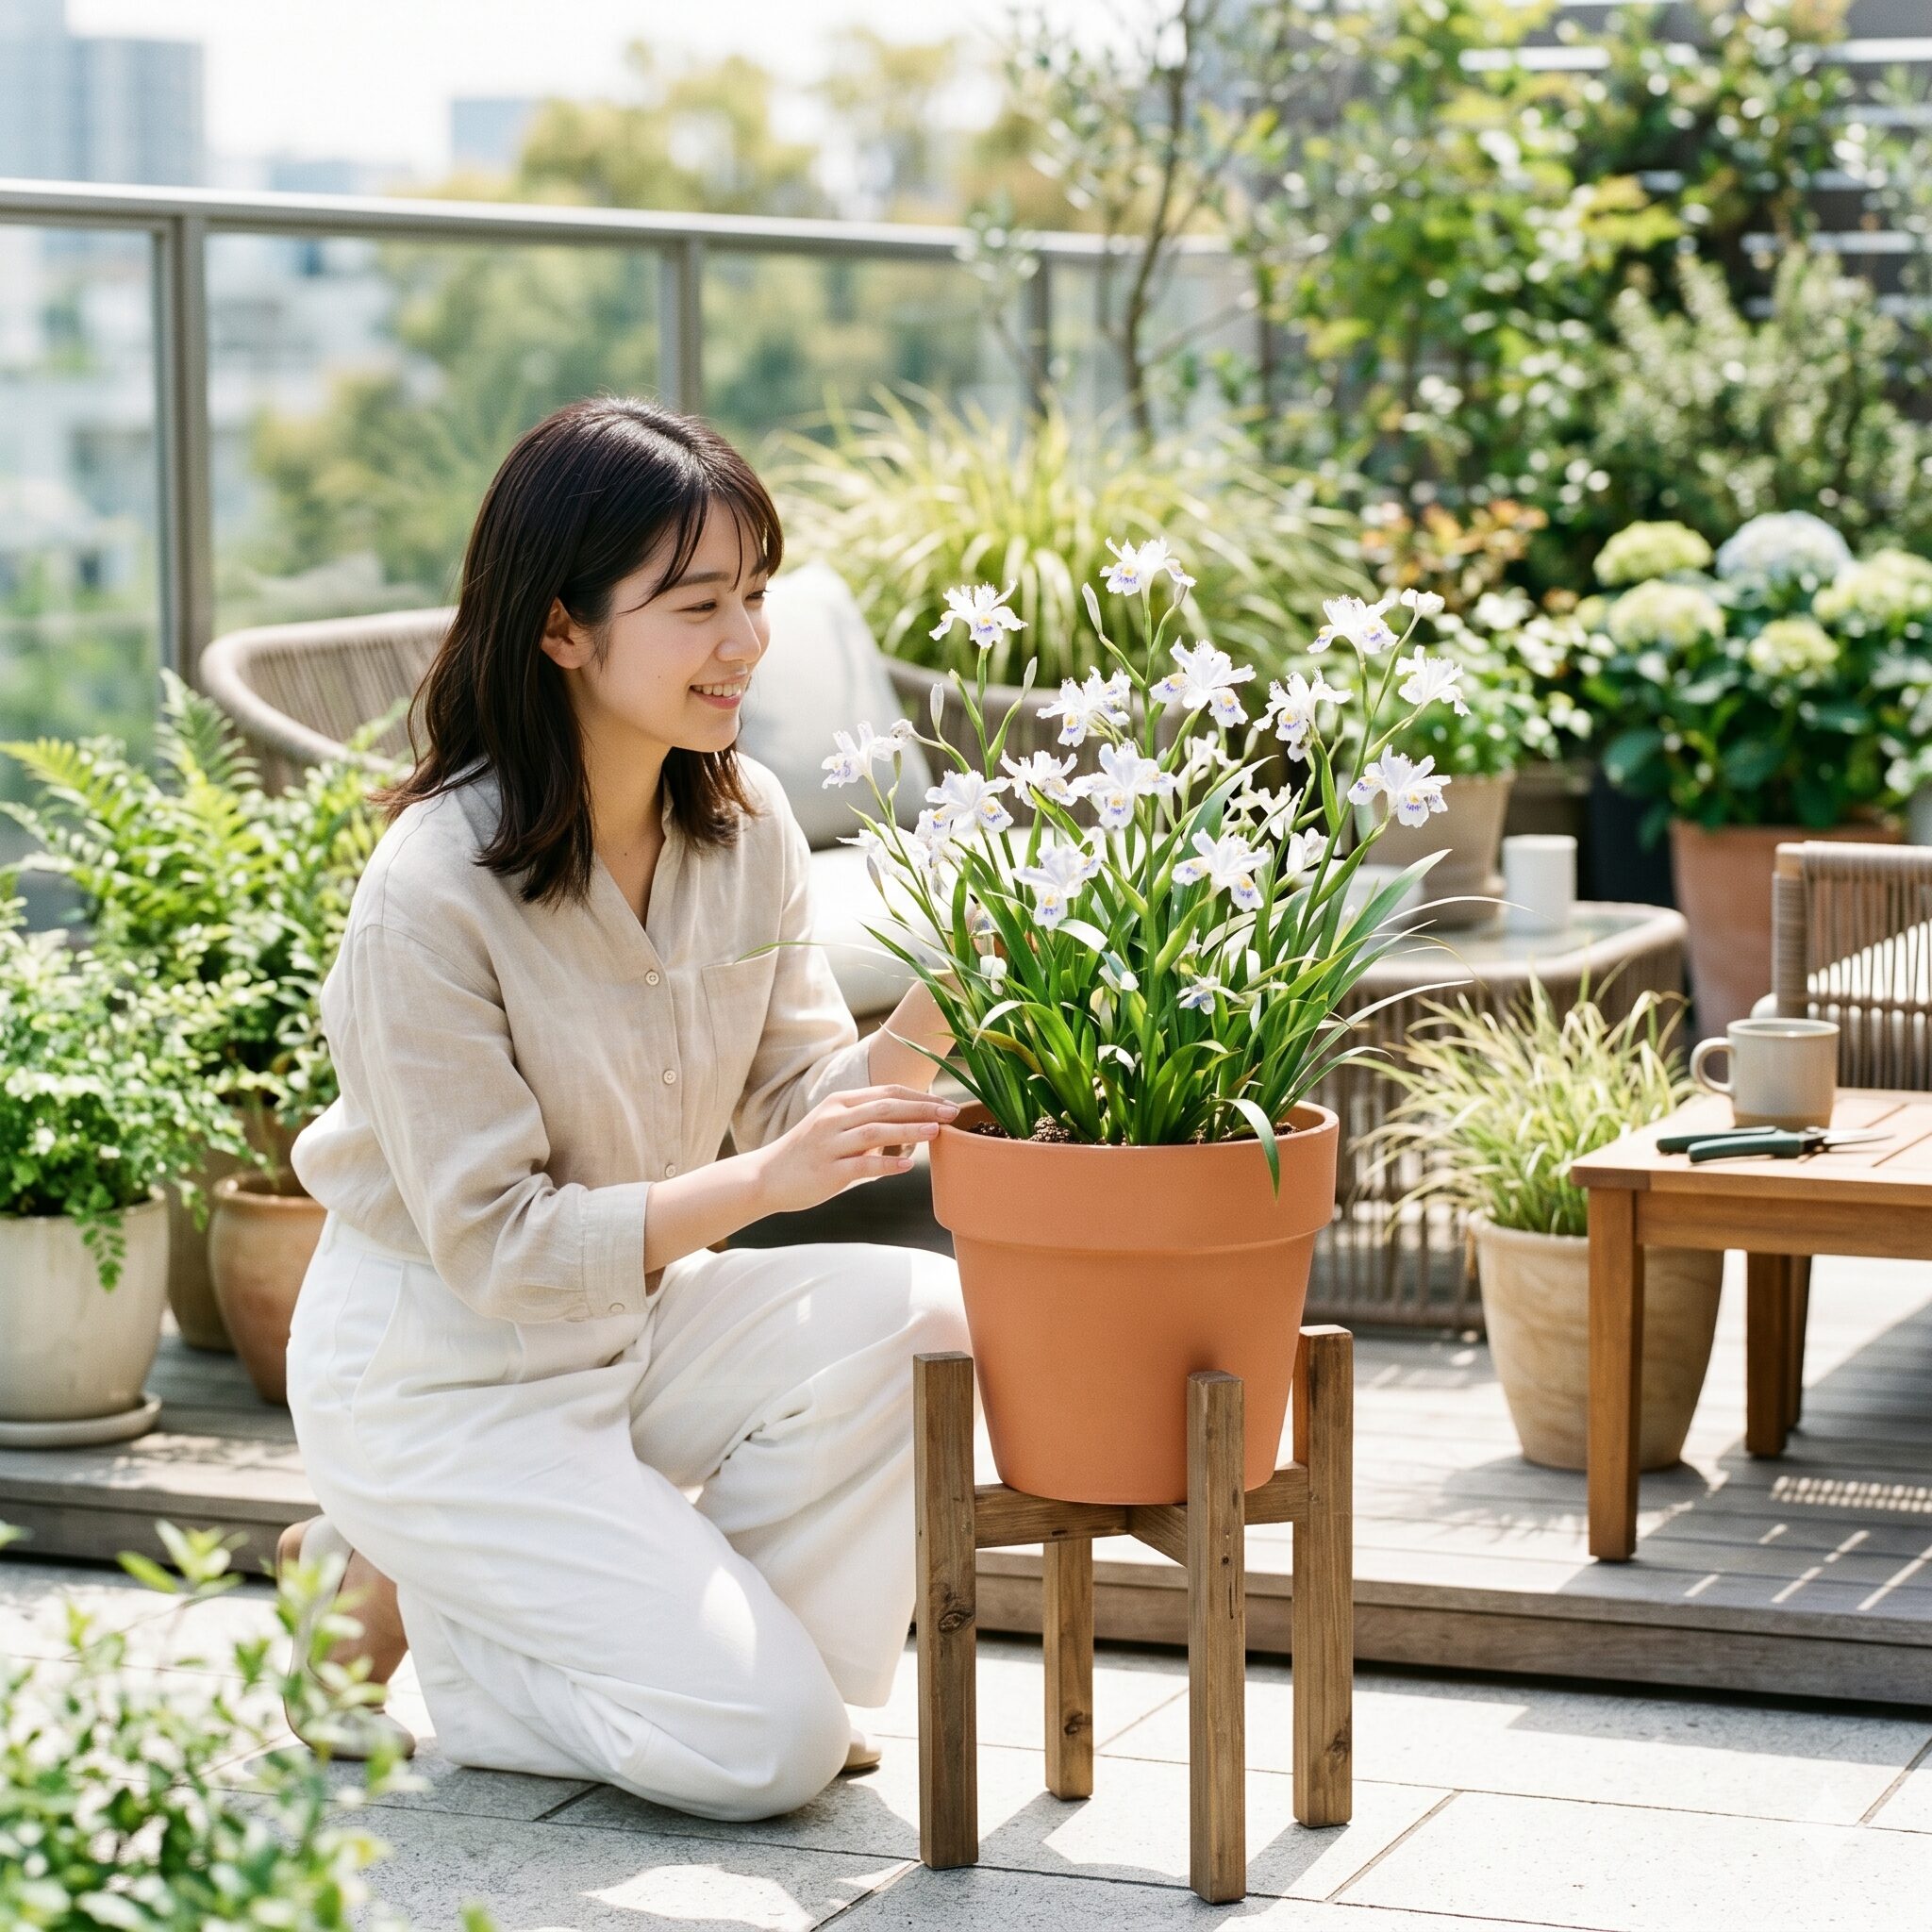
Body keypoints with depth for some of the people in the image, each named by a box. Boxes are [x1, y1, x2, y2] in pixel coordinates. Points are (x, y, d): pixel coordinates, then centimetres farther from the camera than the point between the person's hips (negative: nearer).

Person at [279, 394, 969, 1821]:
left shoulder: (746, 820, -4)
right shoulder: (432, 889, -24)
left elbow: (795, 1101, 0)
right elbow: (494, 1246, -22)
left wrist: (916, 1036, -21)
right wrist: (763, 1181, -30)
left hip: (642, 1313, 7)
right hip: (445, 1370, -7)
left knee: (922, 1317, -21)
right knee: (764, 1747, -15)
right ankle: (393, 1605, 6)